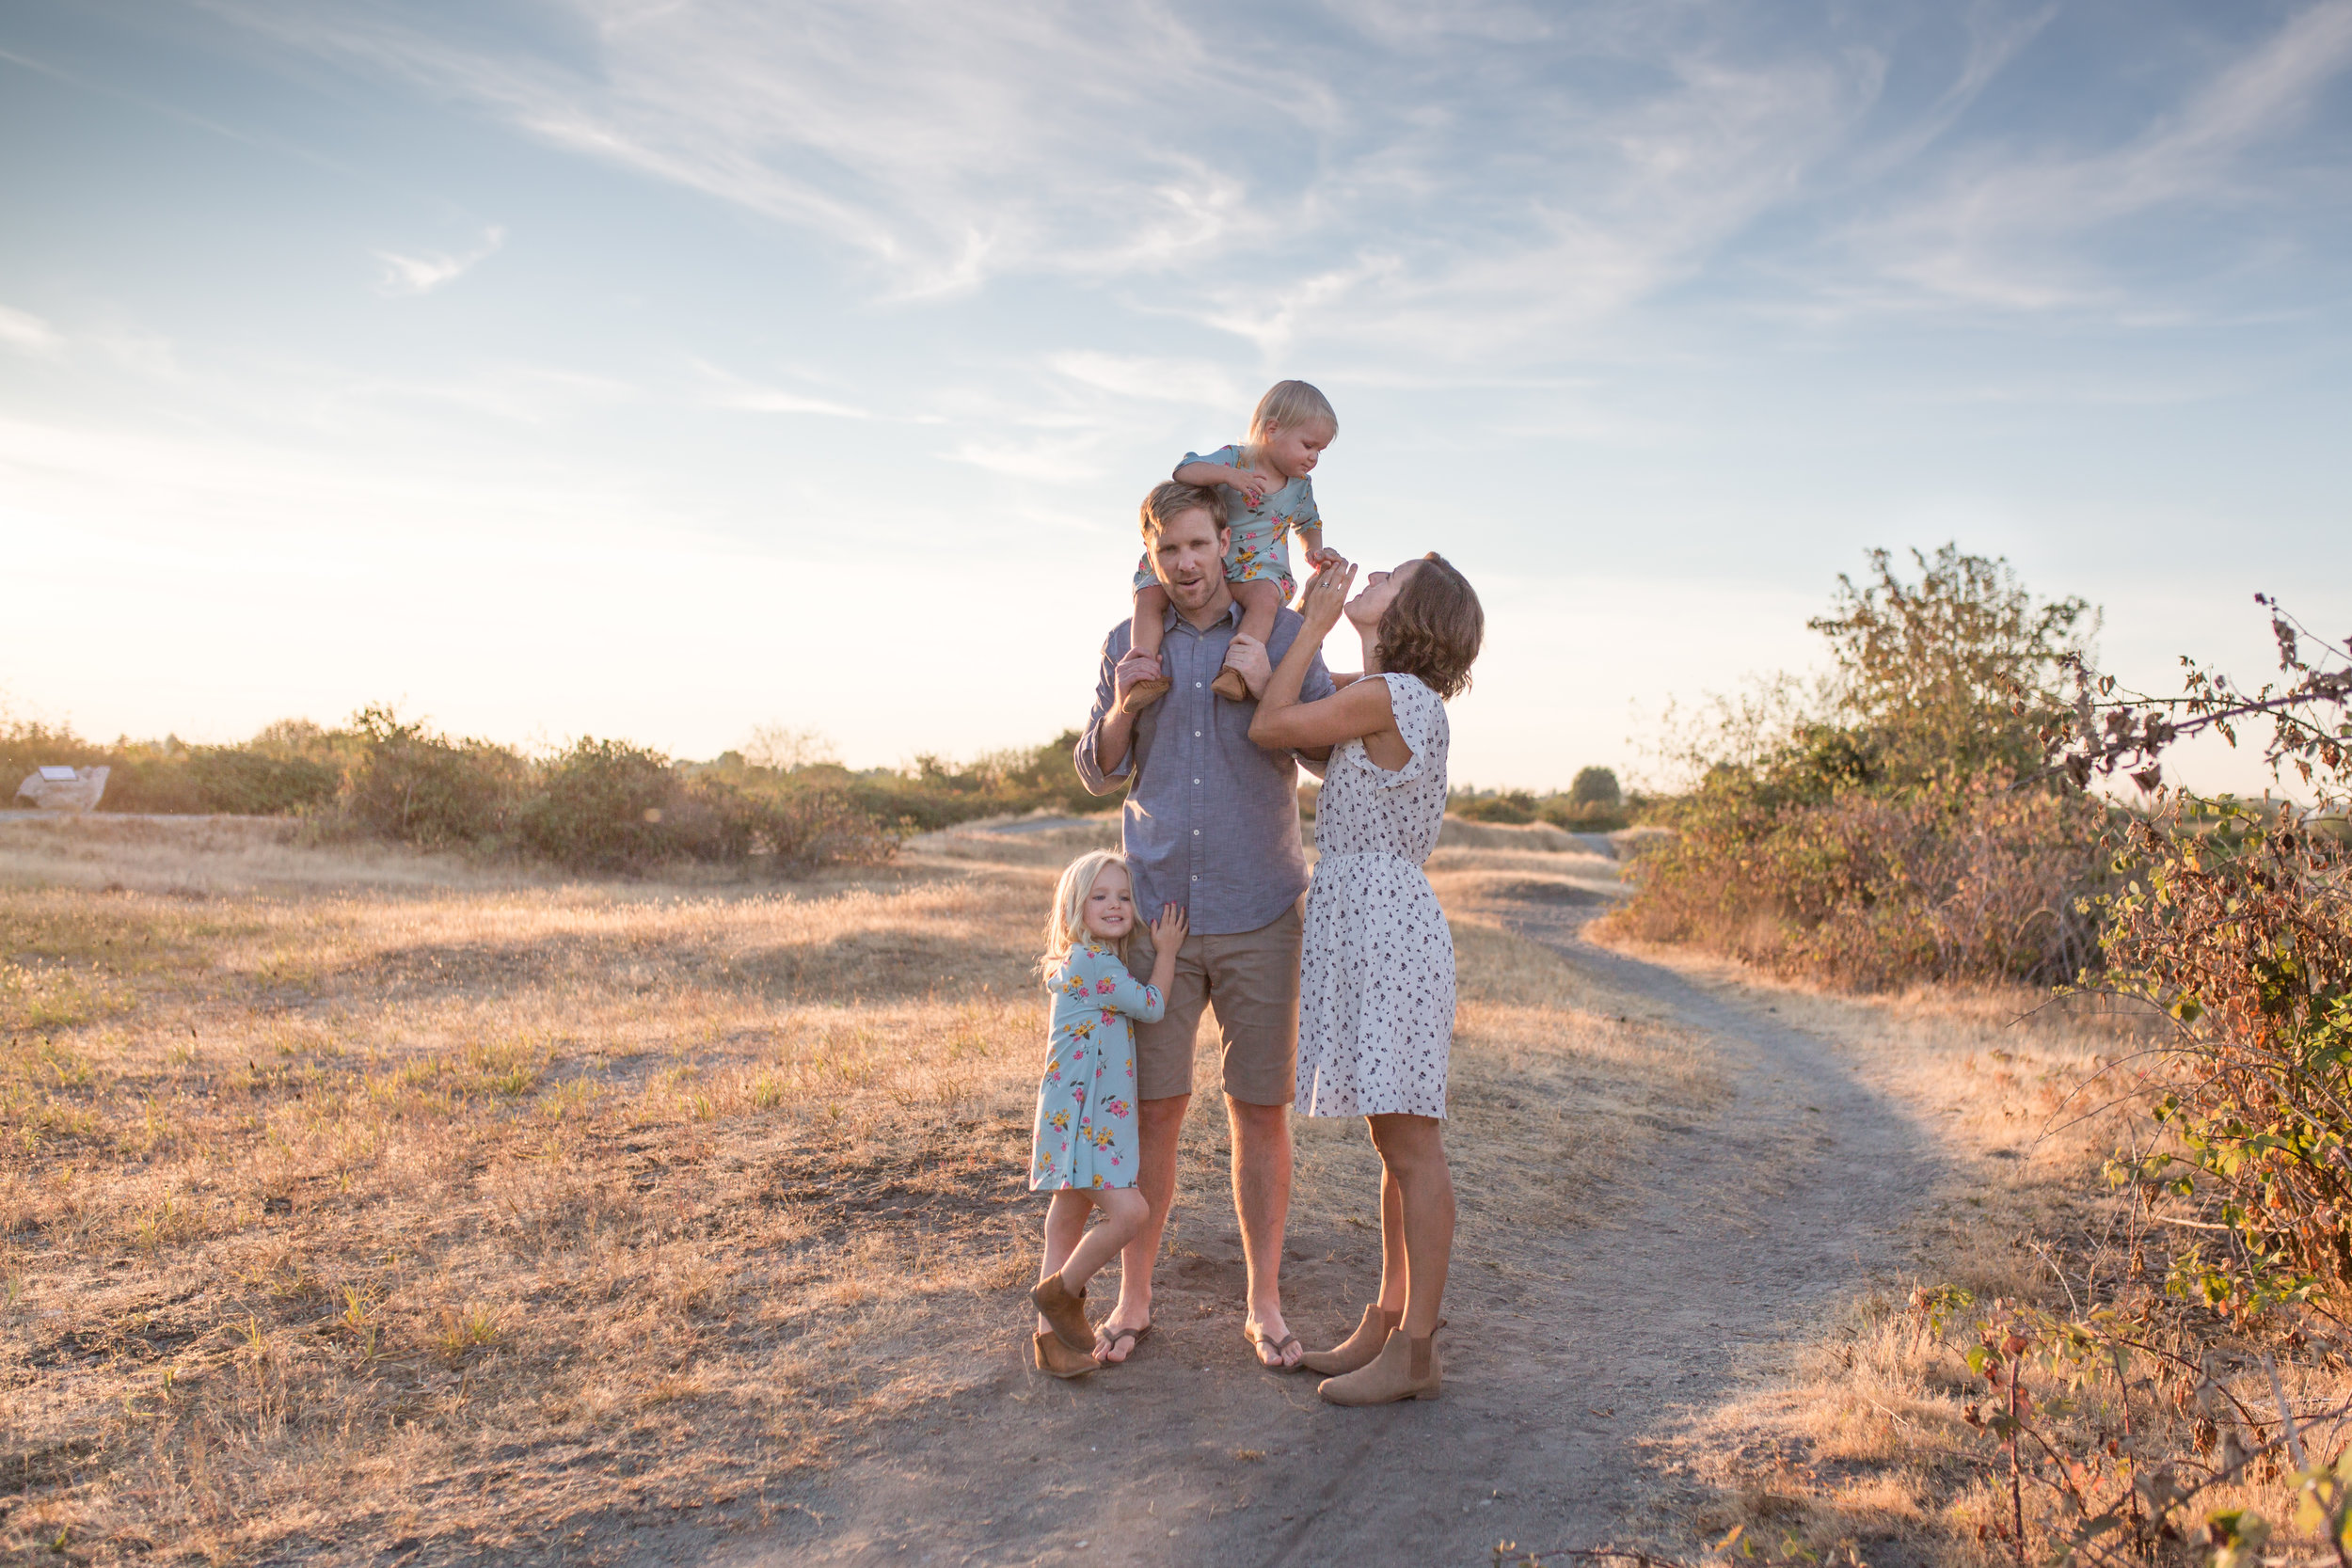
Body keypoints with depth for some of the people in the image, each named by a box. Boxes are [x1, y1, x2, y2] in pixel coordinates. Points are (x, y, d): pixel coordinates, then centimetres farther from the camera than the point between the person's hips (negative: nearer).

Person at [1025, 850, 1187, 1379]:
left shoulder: (1104, 963, 15)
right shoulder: (1091, 962, -16)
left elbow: (1142, 1010, 28)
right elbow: (1150, 1007, -9)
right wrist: (1167, 951, 2)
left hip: (1098, 1116, 10)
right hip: (1079, 1117, -10)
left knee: (1067, 1225, 14)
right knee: (1128, 1212, -16)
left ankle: (1051, 1334, 21)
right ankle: (1061, 1292, 3)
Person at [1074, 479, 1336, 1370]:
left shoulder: (1284, 634, 0)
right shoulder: (1128, 644, 6)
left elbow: (1338, 753, -1)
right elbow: (1099, 775, 8)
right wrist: (1122, 705, -13)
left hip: (1259, 917, -1)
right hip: (1157, 911, 1)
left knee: (1260, 1111, 4)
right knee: (1152, 1107, 3)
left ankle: (1264, 1305, 17)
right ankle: (1134, 1299, 18)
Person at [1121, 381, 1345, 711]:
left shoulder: (1301, 485, 8)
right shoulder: (1233, 459, -6)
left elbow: (1308, 522, 30)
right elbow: (1184, 471, -22)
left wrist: (1315, 550, 9)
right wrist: (1227, 475, -36)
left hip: (1260, 570, 0)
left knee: (1266, 595, -37)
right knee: (1149, 593, -21)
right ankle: (1147, 671, -28)